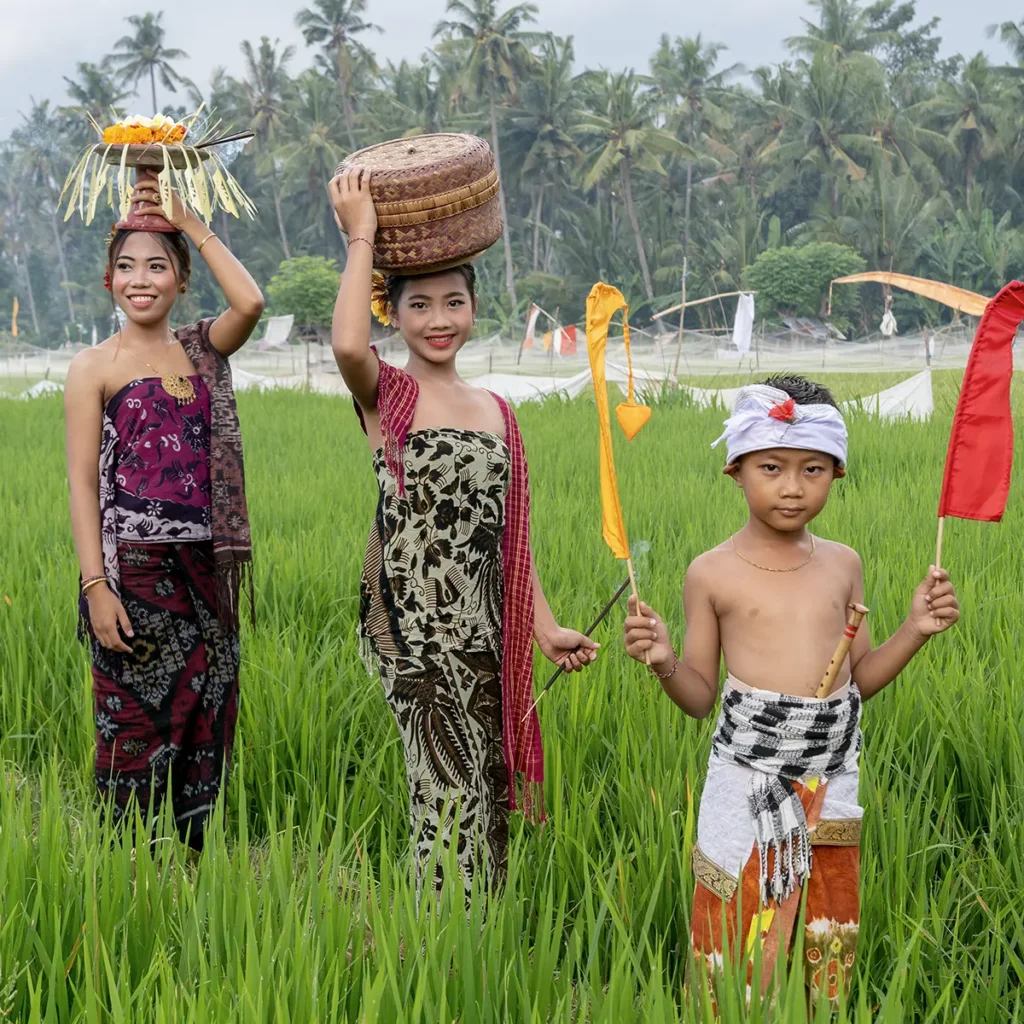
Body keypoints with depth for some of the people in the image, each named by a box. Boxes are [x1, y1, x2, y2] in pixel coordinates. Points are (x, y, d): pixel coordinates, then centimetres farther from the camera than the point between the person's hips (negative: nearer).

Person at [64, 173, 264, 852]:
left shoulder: (202, 351, 9)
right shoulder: (95, 368, -1)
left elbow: (251, 302, -13)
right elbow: (82, 486, -5)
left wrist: (189, 223, -6)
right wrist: (96, 586, -14)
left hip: (204, 567, 4)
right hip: (134, 567, -4)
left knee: (205, 719, 9)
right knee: (136, 725, 1)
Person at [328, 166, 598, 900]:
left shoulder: (496, 412, 15)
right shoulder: (386, 397, -1)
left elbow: (510, 538, 16)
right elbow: (348, 344, -26)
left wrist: (546, 626, 8)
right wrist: (361, 238, -17)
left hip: (484, 631, 6)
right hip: (417, 625, -6)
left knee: (488, 797, 10)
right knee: (451, 795, -12)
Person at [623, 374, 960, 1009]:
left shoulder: (842, 564, 5)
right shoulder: (713, 573, -5)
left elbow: (859, 678, 12)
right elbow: (700, 696, 0)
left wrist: (915, 631, -1)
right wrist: (665, 663, -19)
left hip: (831, 782, 3)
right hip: (750, 780, -3)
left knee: (827, 946, 12)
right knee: (740, 943, 3)